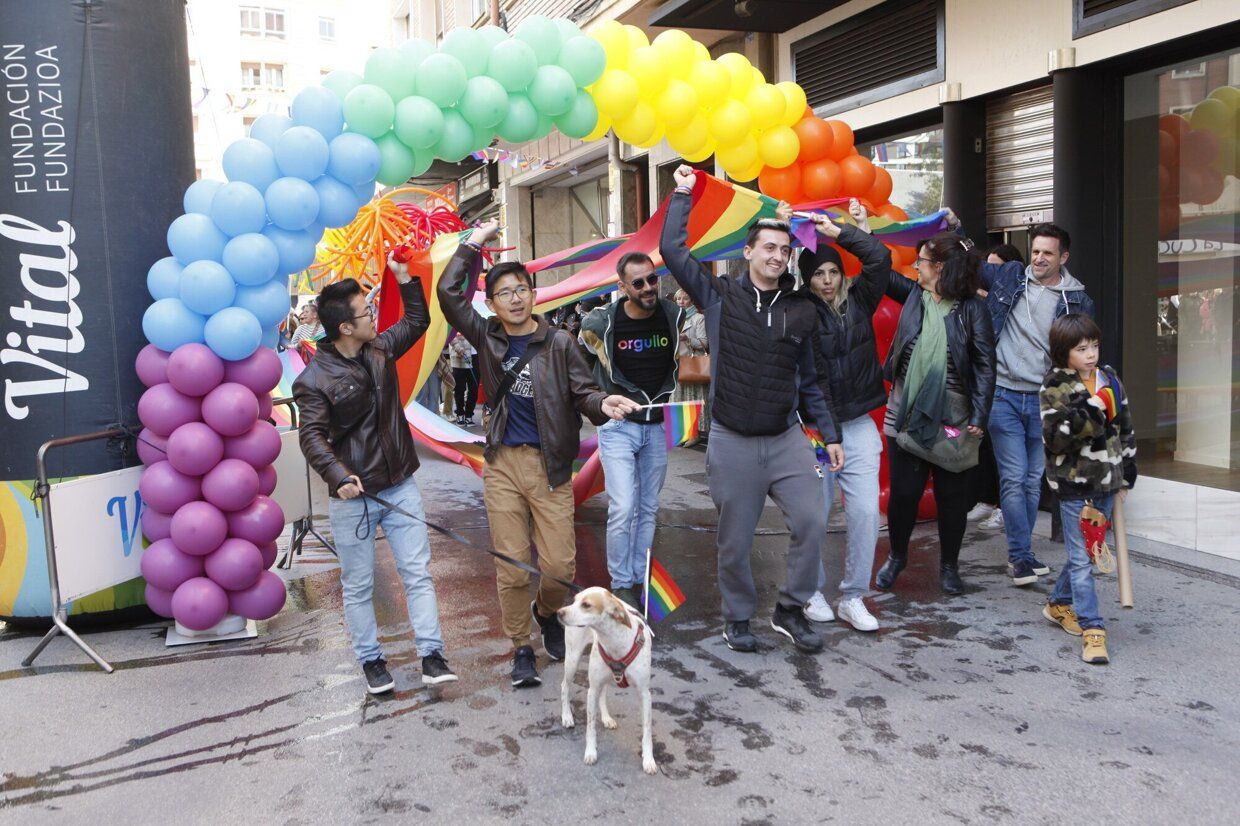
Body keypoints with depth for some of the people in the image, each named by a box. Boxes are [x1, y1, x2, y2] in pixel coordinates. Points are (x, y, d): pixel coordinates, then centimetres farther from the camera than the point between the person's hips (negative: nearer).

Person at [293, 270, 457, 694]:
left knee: (418, 573, 3)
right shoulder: (314, 379, -13)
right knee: (358, 586, 9)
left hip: (400, 487, 5)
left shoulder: (380, 349, 3)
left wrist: (405, 278, 7)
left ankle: (431, 655, 9)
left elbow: (417, 321, 18)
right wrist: (338, 476, -35)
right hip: (352, 496, -4)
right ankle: (371, 660, 23)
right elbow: (312, 437, -20)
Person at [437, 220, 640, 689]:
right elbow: (447, 293, 2)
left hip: (550, 465, -1)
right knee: (511, 568, 4)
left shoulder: (559, 344, -1)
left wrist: (604, 404, -26)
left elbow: (582, 393, -4)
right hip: (502, 464, 1)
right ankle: (521, 648, 21)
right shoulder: (488, 339, 5)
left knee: (560, 565, -2)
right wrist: (473, 245, 4)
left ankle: (547, 613, 32)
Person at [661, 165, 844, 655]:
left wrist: (829, 434, 11)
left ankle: (791, 610, 12)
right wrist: (682, 195, 0)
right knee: (735, 541, 6)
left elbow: (808, 380, 13)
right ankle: (738, 618, 28)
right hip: (732, 443, -2)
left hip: (786, 439, 2)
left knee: (811, 523, -9)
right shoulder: (720, 296, 1)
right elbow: (672, 250, -7)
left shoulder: (801, 311, 7)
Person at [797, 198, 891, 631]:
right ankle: (813, 592, 24)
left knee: (865, 513, -2)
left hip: (859, 428, 3)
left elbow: (880, 258, 0)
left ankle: (853, 598, 12)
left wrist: (840, 231, 1)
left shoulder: (858, 301, 7)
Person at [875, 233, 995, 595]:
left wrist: (979, 417, -13)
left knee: (952, 496, 9)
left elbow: (985, 366, -7)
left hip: (953, 419, -2)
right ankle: (897, 556, 28)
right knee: (903, 491, 5)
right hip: (906, 413, 3)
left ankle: (949, 566, 27)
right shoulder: (914, 294, 5)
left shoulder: (972, 309, -5)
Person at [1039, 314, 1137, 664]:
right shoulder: (1054, 387, -10)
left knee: (1087, 552, 16)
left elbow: (1125, 428, 15)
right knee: (1081, 558, -2)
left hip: (1106, 482, 6)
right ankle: (1092, 628, 3)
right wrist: (1087, 414, -28)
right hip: (1073, 483, -6)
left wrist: (1126, 474, 15)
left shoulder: (1110, 380, 7)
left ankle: (1059, 603, 36)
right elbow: (1053, 438, -19)